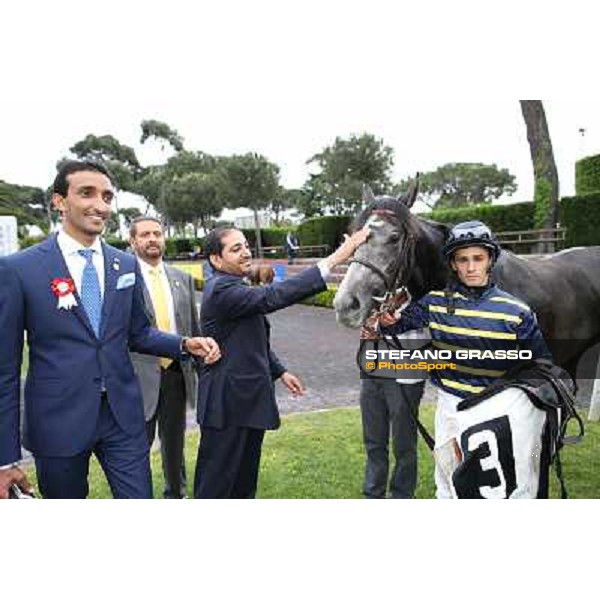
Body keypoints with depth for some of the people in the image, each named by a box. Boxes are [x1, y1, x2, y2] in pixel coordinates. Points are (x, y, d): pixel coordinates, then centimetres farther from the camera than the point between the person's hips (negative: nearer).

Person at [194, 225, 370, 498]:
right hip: (228, 405, -10)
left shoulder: (234, 288, 12)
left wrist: (280, 371, 14)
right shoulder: (221, 289, -20)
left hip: (247, 399, 10)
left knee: (245, 482, 21)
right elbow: (273, 296, -35)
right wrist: (334, 259, -38)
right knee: (216, 486, 4)